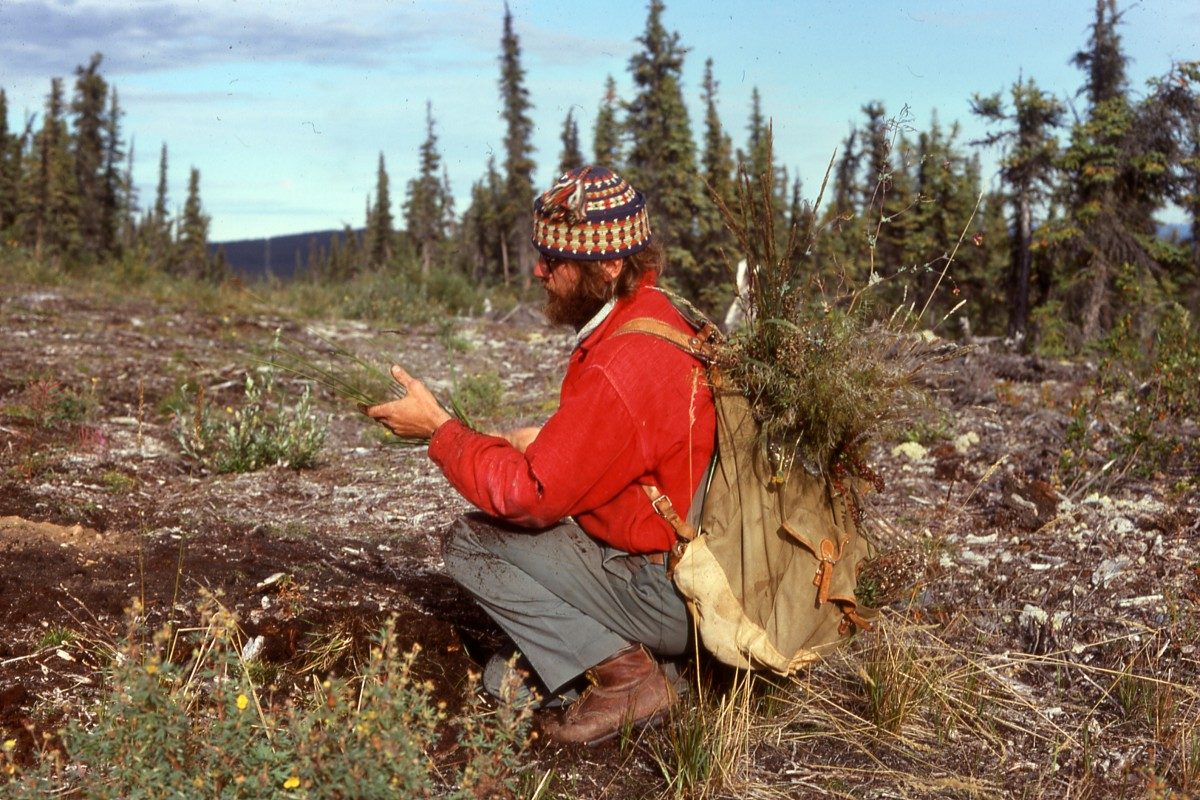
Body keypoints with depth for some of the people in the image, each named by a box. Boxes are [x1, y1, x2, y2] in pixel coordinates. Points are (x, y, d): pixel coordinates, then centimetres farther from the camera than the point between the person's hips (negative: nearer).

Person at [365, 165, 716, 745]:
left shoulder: (624, 367, -25)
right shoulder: (657, 320, 6)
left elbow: (529, 496, -19)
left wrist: (439, 428, -8)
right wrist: (543, 441, 3)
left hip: (669, 599, -10)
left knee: (472, 541, -7)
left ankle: (625, 672, -10)